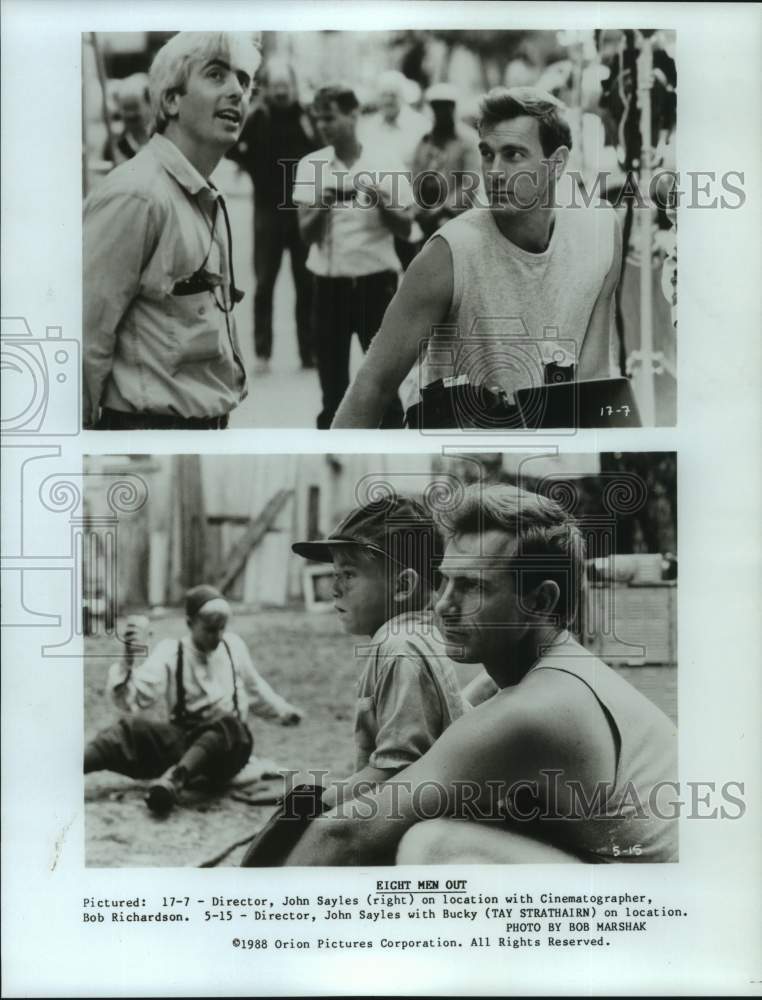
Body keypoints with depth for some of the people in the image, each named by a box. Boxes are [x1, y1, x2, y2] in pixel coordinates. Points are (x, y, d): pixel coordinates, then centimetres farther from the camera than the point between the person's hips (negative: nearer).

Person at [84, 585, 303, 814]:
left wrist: (281, 710, 28)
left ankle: (175, 779, -61)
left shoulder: (233, 646, 6)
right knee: (133, 727, -30)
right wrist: (126, 664, -32)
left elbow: (253, 688, 27)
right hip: (182, 744, -1)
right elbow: (132, 702, -16)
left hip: (227, 746, 1)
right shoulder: (170, 653, -4)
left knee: (227, 725, -36)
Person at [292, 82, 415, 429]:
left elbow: (405, 229, 0)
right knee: (332, 385, 7)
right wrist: (323, 204, -21)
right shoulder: (311, 165, 1)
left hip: (376, 281, -1)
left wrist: (381, 199, -17)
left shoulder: (385, 162, -2)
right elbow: (306, 233, -3)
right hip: (328, 284, 2)